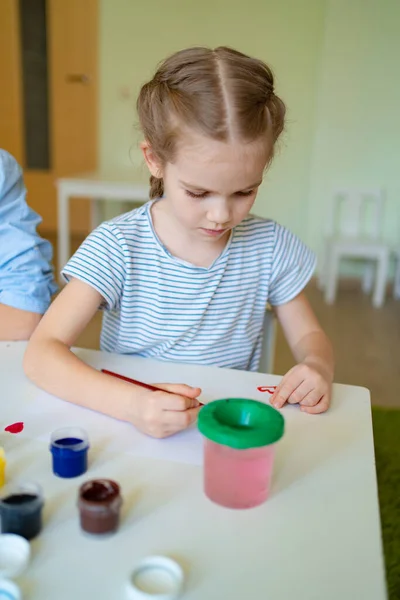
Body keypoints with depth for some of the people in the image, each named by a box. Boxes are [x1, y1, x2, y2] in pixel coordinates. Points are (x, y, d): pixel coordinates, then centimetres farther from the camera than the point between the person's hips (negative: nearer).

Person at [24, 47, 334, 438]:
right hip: (133, 436, -1)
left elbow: (308, 334, 7)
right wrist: (130, 403, -34)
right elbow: (41, 354, -18)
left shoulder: (269, 246, -5)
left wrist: (317, 366, -16)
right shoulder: (118, 246, -14)